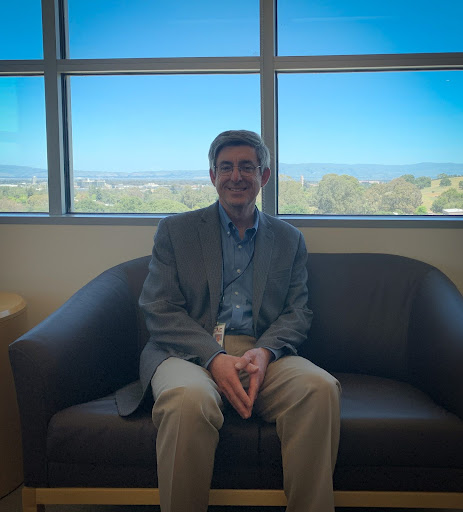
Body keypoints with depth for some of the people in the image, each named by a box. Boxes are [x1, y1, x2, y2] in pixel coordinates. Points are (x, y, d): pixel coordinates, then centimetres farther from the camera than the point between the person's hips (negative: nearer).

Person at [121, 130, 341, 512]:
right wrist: (215, 358, -15)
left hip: (263, 354, 2)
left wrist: (264, 352, -12)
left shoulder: (289, 239, 19)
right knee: (188, 399, -37)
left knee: (322, 388, -30)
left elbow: (298, 314, 11)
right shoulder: (175, 230, 12)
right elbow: (158, 309, 2)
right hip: (190, 351, -1)